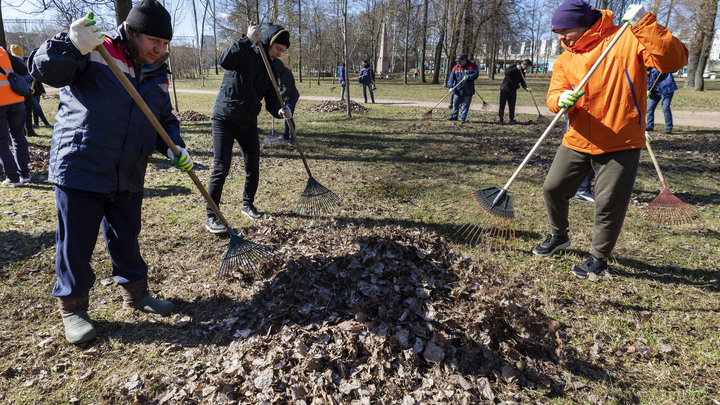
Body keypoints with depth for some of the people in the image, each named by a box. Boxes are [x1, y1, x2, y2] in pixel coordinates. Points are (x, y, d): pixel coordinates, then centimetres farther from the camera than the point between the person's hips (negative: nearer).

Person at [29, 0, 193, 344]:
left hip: (128, 177, 5)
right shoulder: (95, 53, -7)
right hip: (79, 170, -5)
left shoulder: (157, 77, 10)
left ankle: (135, 293, 35)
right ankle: (72, 307, 24)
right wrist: (72, 45, -32)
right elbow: (44, 69, -14)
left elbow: (165, 120, 14)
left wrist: (174, 147, -5)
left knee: (126, 240, 17)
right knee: (76, 244, 5)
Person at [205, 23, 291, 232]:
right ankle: (211, 217, 1)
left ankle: (248, 205, 33)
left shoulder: (274, 67, 8)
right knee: (221, 168, -9)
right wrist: (248, 40, -37)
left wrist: (280, 110, -18)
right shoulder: (245, 53, -9)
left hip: (248, 123, 6)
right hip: (224, 119, -6)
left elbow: (271, 99, 4)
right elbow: (224, 61, -31)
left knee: (253, 168, 8)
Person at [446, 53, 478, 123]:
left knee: (465, 105, 4)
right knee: (456, 104, 12)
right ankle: (454, 116, 29)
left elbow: (476, 74, -8)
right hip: (457, 90, 3)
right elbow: (451, 78, -5)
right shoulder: (455, 68, 2)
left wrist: (468, 77, -25)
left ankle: (463, 118, 14)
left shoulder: (472, 65, -4)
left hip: (468, 90, -3)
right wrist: (450, 86, -19)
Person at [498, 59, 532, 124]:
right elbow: (506, 72, -24)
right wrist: (516, 68, -32)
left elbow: (522, 82, 8)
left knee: (512, 106, 5)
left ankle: (511, 119, 12)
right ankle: (501, 119, 10)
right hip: (505, 89, -6)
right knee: (502, 105, 1)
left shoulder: (522, 72, 10)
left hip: (513, 91, 6)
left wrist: (526, 87, -11)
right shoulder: (514, 66, -9)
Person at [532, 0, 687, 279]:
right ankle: (559, 236, 35)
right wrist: (562, 100, -27)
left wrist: (644, 24, -28)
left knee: (609, 205, 0)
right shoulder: (565, 60, 7)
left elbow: (673, 60, -19)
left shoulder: (627, 39, -8)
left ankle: (600, 258, 22)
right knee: (553, 188, 8)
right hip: (577, 141, 5)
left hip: (620, 144, -5)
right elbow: (554, 94, -3)